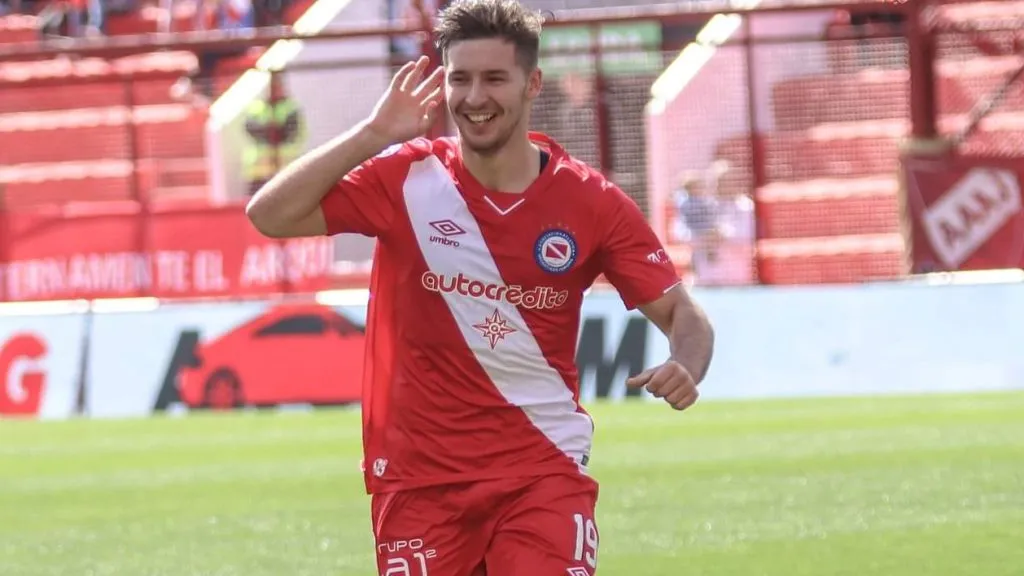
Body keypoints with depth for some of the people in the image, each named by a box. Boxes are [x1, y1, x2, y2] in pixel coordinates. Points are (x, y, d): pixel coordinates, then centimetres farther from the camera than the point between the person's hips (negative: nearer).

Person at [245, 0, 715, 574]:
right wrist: (374, 134, -12)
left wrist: (685, 369, -21)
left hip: (543, 473, -1)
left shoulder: (591, 202, -2)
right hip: (419, 478, 1)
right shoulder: (407, 178, -2)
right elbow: (270, 215, -8)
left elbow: (680, 313, 1)